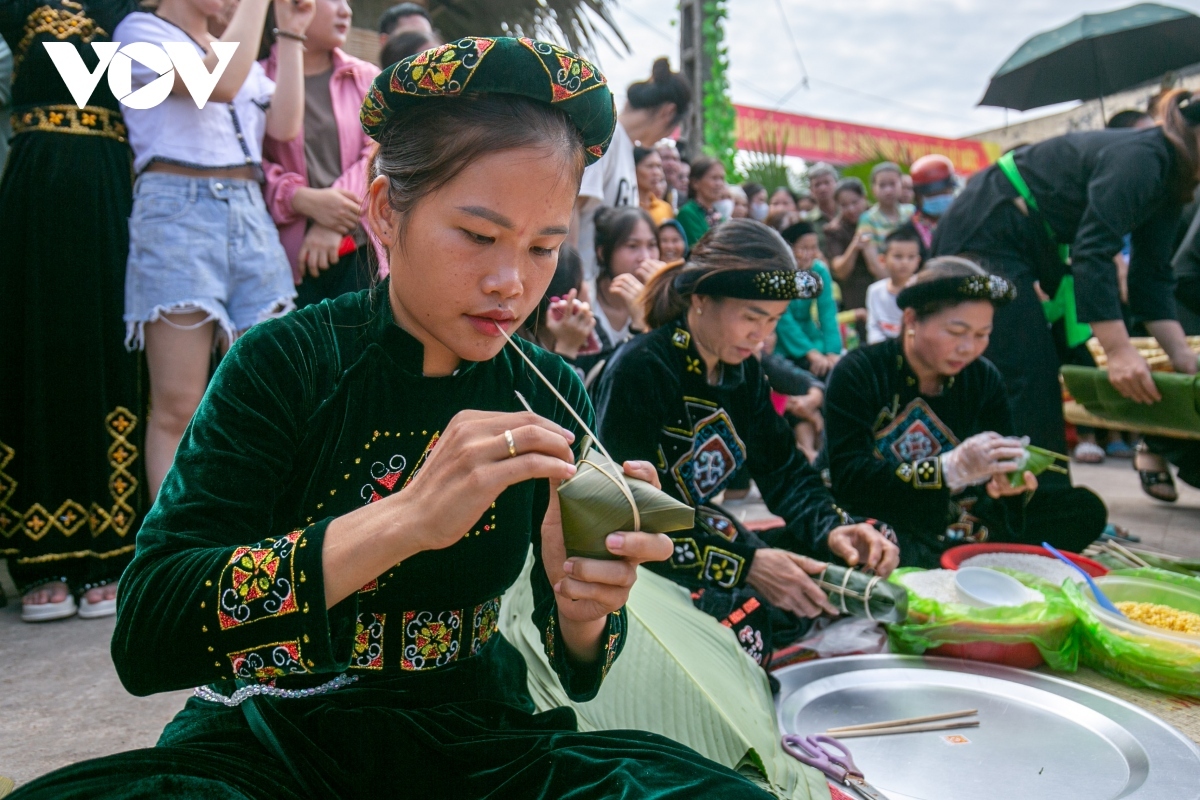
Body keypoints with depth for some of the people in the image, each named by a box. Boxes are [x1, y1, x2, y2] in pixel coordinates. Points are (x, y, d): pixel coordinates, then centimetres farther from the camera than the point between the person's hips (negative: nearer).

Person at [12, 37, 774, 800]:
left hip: (469, 733, 2)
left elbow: (579, 672, 0)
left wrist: (580, 605, -25)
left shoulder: (552, 395, -5)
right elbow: (145, 634, -23)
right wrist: (406, 519, -36)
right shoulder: (284, 363, -13)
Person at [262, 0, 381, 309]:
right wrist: (303, 200, -17)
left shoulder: (366, 77, 14)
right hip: (288, 253, -2)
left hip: (357, 247, 2)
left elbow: (378, 153, 3)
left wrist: (333, 224, -9)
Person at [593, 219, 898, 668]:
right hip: (633, 564, -8)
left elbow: (785, 470, 5)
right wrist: (746, 563, -30)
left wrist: (832, 531, -15)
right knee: (746, 614, -30)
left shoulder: (743, 369, 4)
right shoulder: (639, 370, -20)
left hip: (706, 540, 8)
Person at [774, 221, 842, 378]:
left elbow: (828, 313, -8)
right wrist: (811, 352, -27)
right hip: (780, 347, -4)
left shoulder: (819, 271, -2)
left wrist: (833, 351, -22)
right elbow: (783, 319, -19)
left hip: (810, 338, 4)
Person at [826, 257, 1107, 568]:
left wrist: (1007, 483, -21)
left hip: (966, 526, 6)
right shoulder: (859, 373, -10)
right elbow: (849, 479, -19)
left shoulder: (984, 378, 5)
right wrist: (951, 468, -30)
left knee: (1085, 508, -4)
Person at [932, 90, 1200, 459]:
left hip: (1028, 245, 11)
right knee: (1030, 376, -13)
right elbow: (1093, 252, -30)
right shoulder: (1140, 158, -21)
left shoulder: (1169, 180, 8)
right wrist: (1119, 350, -34)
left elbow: (1151, 277, 7)